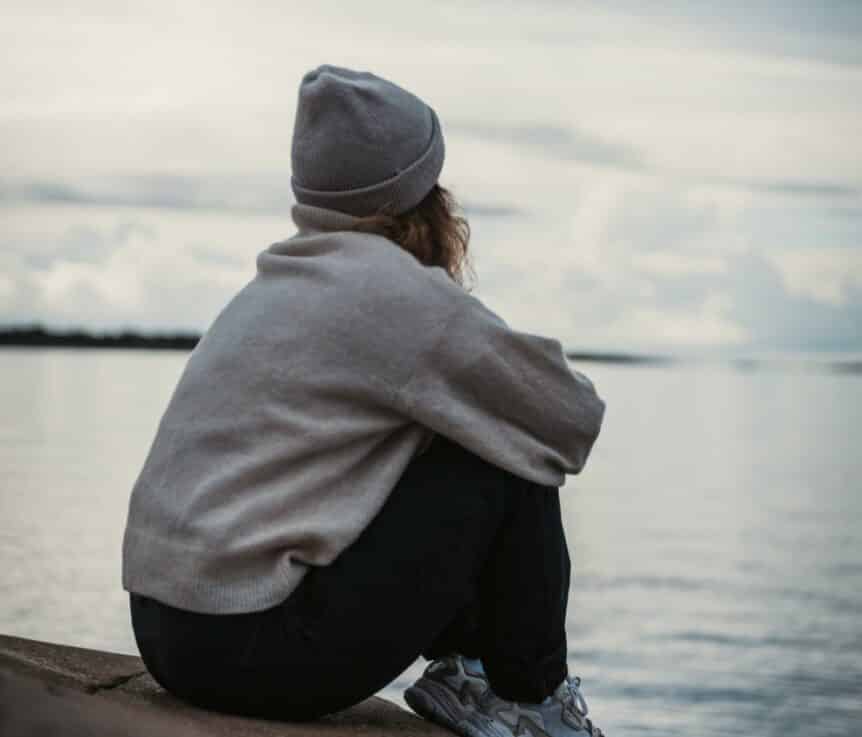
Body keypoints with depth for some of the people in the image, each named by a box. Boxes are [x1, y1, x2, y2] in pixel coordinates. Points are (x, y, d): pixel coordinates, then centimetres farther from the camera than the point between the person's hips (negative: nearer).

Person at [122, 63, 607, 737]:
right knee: (510, 465, -1)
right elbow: (573, 418, -2)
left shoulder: (280, 282, 15)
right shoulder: (398, 289, -11)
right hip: (257, 653, -9)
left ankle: (466, 668, 18)